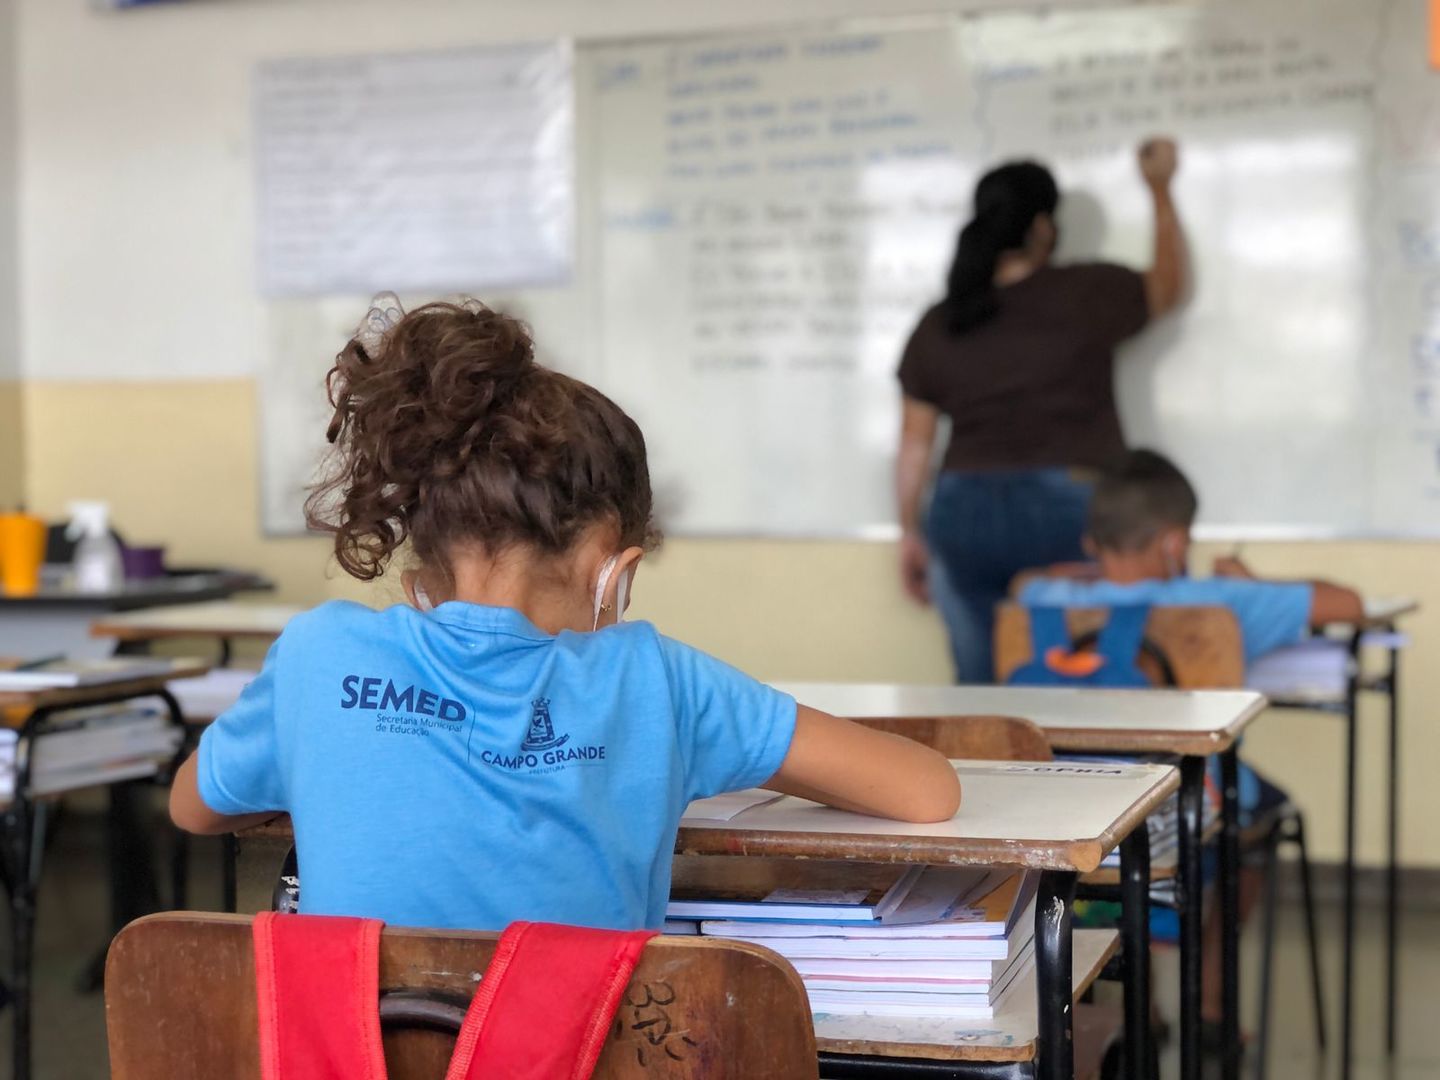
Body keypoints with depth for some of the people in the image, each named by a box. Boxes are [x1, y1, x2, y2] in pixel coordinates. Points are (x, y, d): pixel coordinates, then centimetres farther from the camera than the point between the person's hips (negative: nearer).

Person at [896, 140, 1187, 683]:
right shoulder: (1085, 294, -1)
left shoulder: (937, 326, 8)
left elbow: (914, 445, 10)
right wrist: (1160, 189, 26)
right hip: (1064, 514, -3)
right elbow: (1168, 288, 18)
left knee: (979, 684, 9)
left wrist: (911, 532, 20)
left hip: (964, 515, 3)